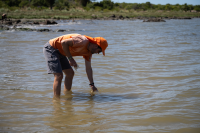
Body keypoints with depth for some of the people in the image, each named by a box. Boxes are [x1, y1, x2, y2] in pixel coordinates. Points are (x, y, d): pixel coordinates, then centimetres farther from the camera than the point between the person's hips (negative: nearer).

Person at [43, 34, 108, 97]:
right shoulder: (83, 41, -25)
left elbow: (88, 68, 11)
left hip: (59, 52, 10)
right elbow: (63, 42, -29)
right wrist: (70, 58, -25)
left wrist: (92, 85, 10)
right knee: (59, 76, -17)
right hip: (50, 48, -10)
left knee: (70, 73, 13)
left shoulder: (89, 52, 5)